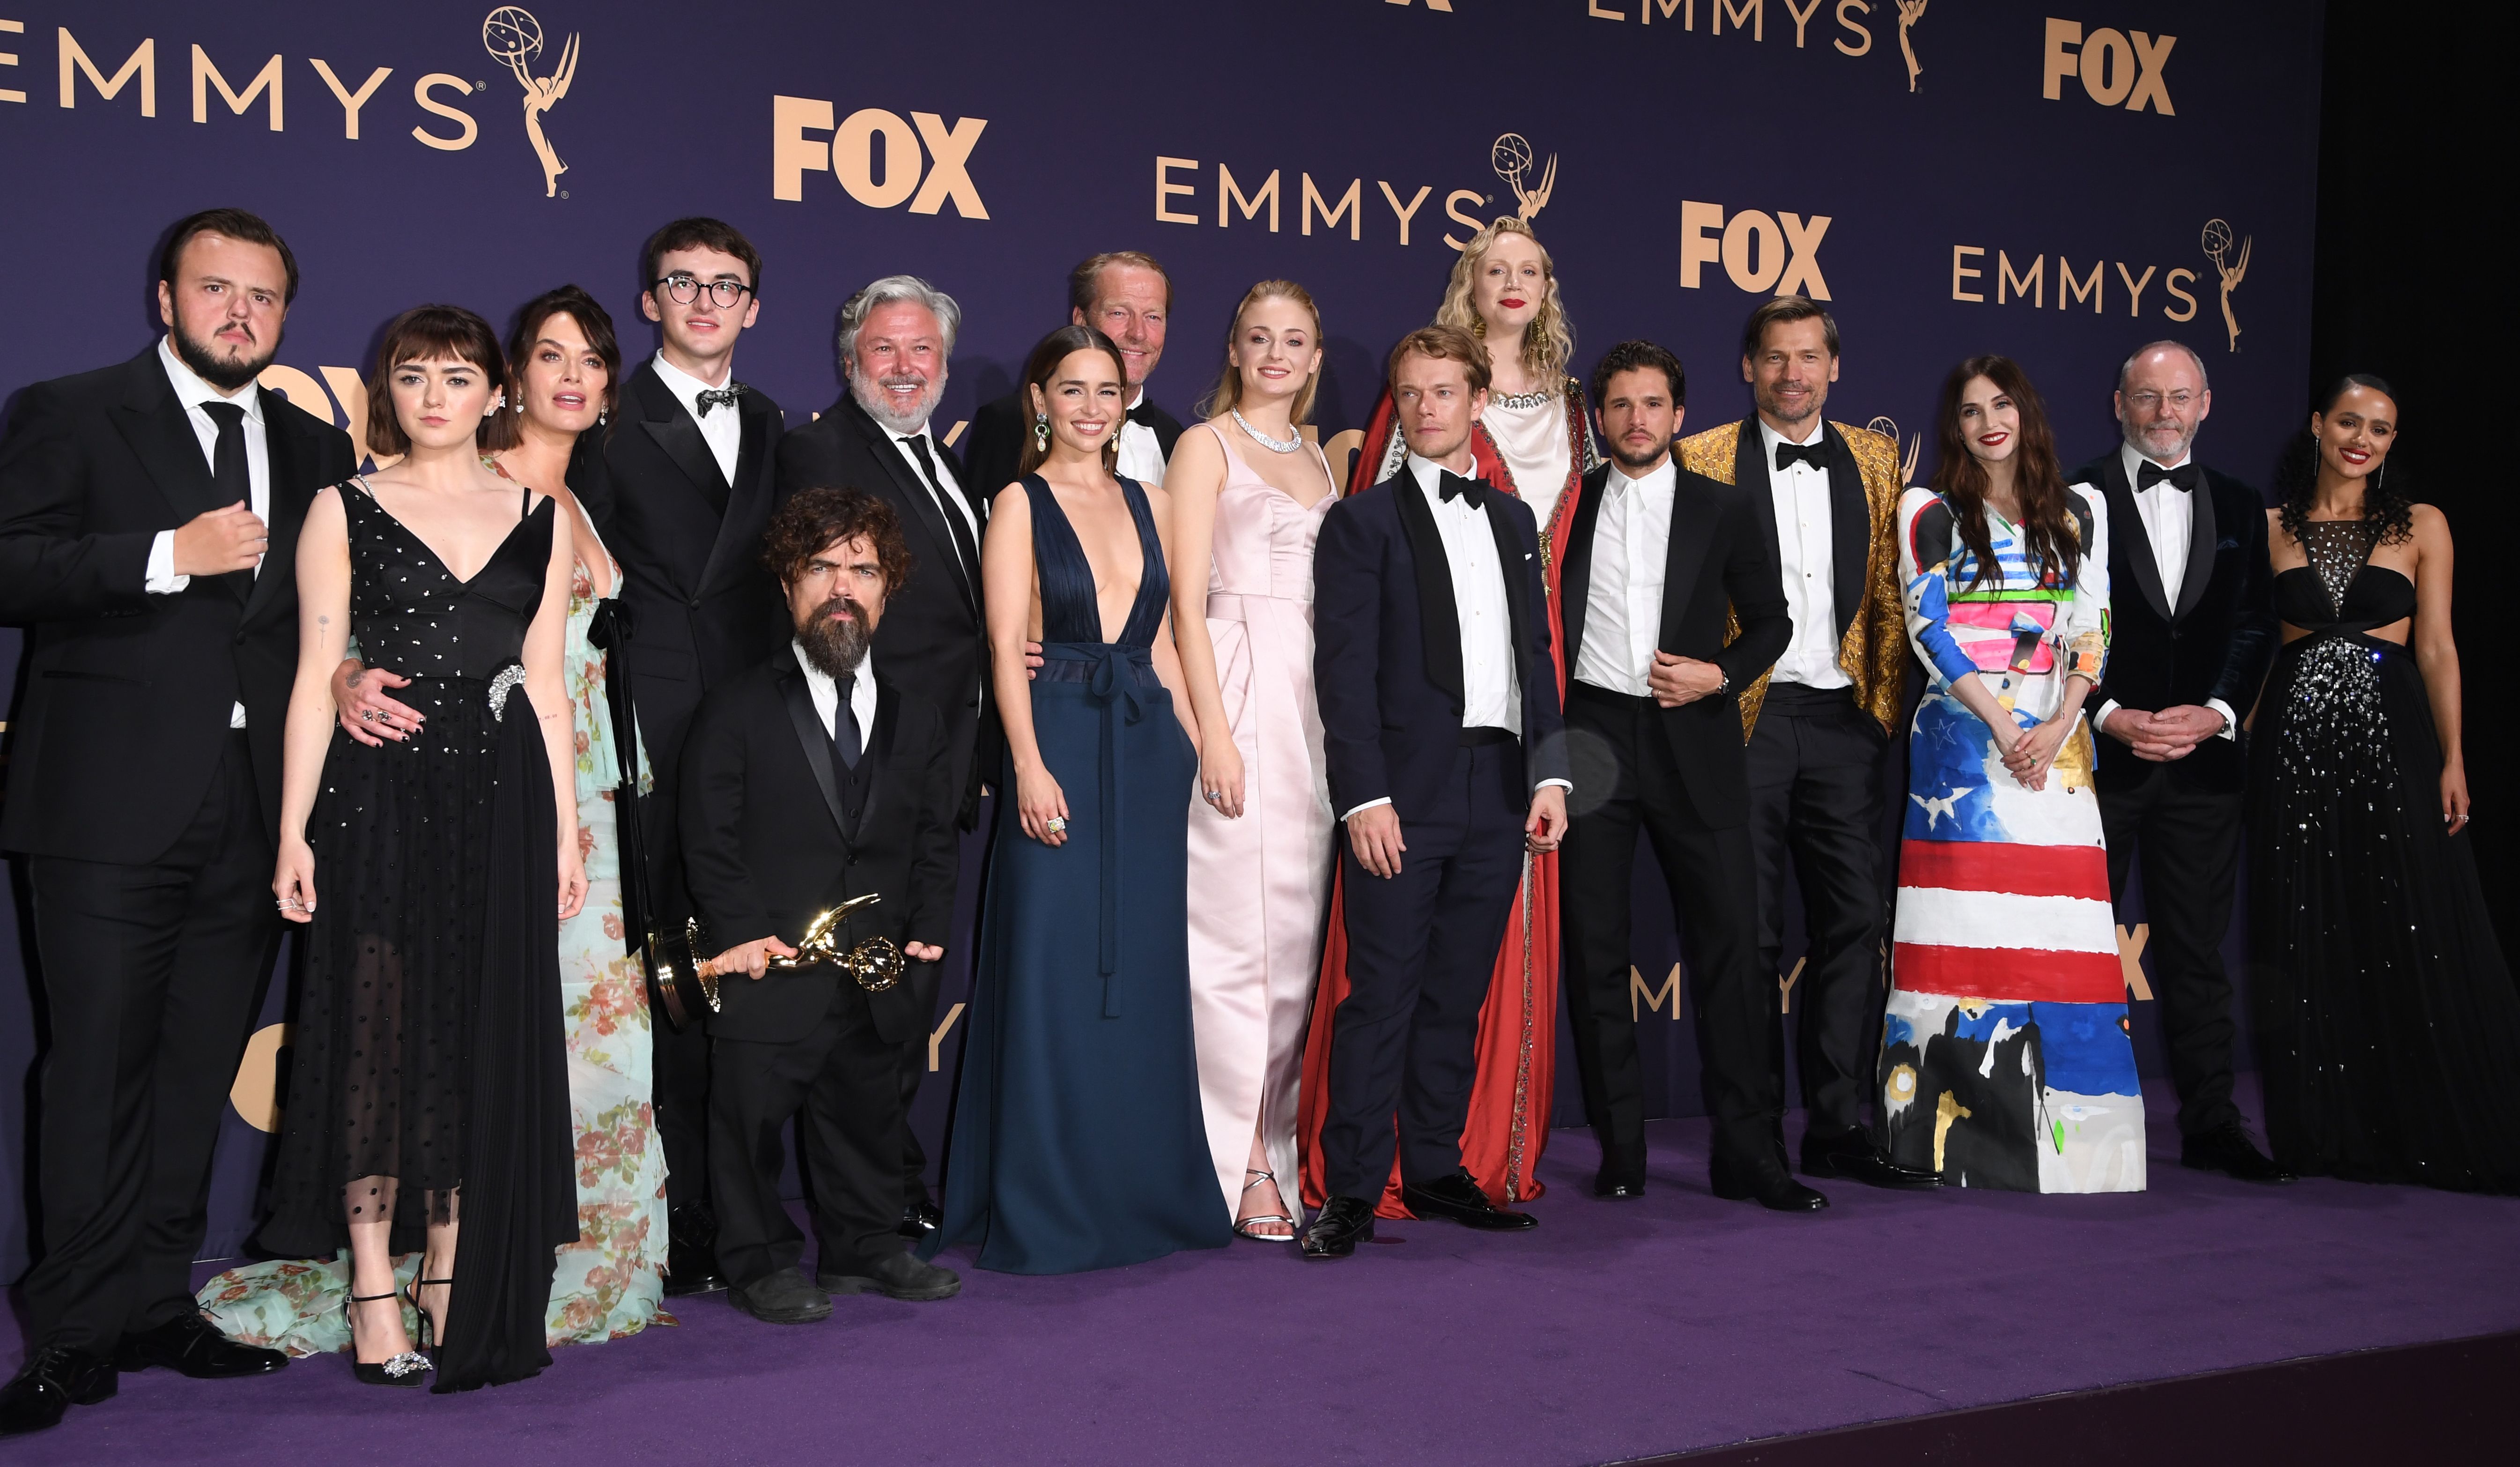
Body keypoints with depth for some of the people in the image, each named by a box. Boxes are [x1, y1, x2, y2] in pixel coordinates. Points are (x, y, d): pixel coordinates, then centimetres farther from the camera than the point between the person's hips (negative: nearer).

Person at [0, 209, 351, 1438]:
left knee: (198, 1071, 9)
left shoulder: (315, 450, 17)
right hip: (113, 805, -4)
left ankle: (158, 1308, 19)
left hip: (251, 814, 5)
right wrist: (167, 555, -17)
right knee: (101, 1069, -3)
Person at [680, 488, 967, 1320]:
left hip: (873, 973, 4)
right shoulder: (739, 713, -1)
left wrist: (924, 934, -1)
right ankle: (759, 1265, 18)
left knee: (867, 1114, 15)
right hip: (770, 972, -4)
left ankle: (864, 1250, 31)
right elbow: (710, 839, -4)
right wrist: (743, 932, -14)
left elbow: (934, 847, 12)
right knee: (754, 1117, 3)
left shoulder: (917, 724, 10)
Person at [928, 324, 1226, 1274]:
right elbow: (1006, 645, -8)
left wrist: (1192, 747, 6)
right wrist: (1029, 764, -18)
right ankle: (1046, 1209, 7)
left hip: (1148, 752, 5)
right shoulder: (1020, 504, 0)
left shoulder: (1150, 505, 14)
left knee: (1144, 971, 9)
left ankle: (1144, 1190, 20)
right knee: (1052, 972, -3)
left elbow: (1163, 642, 15)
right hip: (1060, 747, -5)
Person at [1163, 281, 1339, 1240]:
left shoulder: (1318, 460, 20)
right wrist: (1214, 731, -15)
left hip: (1319, 701, 6)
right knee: (1241, 926, -6)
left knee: (1302, 927, 6)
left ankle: (1283, 1138, 14)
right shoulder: (1209, 445, 2)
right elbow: (1187, 600, -6)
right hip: (1242, 686, -6)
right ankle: (1240, 1163, 0)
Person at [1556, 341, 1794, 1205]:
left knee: (1728, 939, -3)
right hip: (1591, 736, 1)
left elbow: (1770, 621, 14)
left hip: (1693, 741, 0)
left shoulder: (1729, 511, 9)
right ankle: (1620, 1149, 10)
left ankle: (1745, 1148, 4)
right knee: (1593, 947, 1)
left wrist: (1719, 675, -4)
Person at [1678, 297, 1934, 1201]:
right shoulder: (1703, 460, 2)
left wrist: (1883, 704, 5)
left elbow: (1887, 592, 13)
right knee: (1749, 933, -1)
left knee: (1854, 920, 5)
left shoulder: (1874, 459, 13)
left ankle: (1837, 1127, 16)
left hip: (1842, 719, 4)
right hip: (1743, 719, -4)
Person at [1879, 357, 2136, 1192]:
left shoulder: (2077, 512, 14)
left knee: (2055, 930, -2)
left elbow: (2092, 628, 8)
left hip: (2055, 739, 3)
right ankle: (1967, 1126, -3)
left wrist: (2059, 726, -7)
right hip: (1963, 735, -3)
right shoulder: (1931, 513, 6)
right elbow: (1928, 628, -3)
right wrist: (2002, 725, -12)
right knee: (1968, 928, -7)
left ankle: (2065, 1126, 4)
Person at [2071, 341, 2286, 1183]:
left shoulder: (2239, 508, 13)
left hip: (2203, 756, 3)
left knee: (2196, 947, 7)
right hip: (2096, 754, -3)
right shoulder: (2076, 500, 1)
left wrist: (2215, 712, -9)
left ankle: (2210, 1125, 13)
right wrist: (2110, 715, -13)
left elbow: (2254, 626, 7)